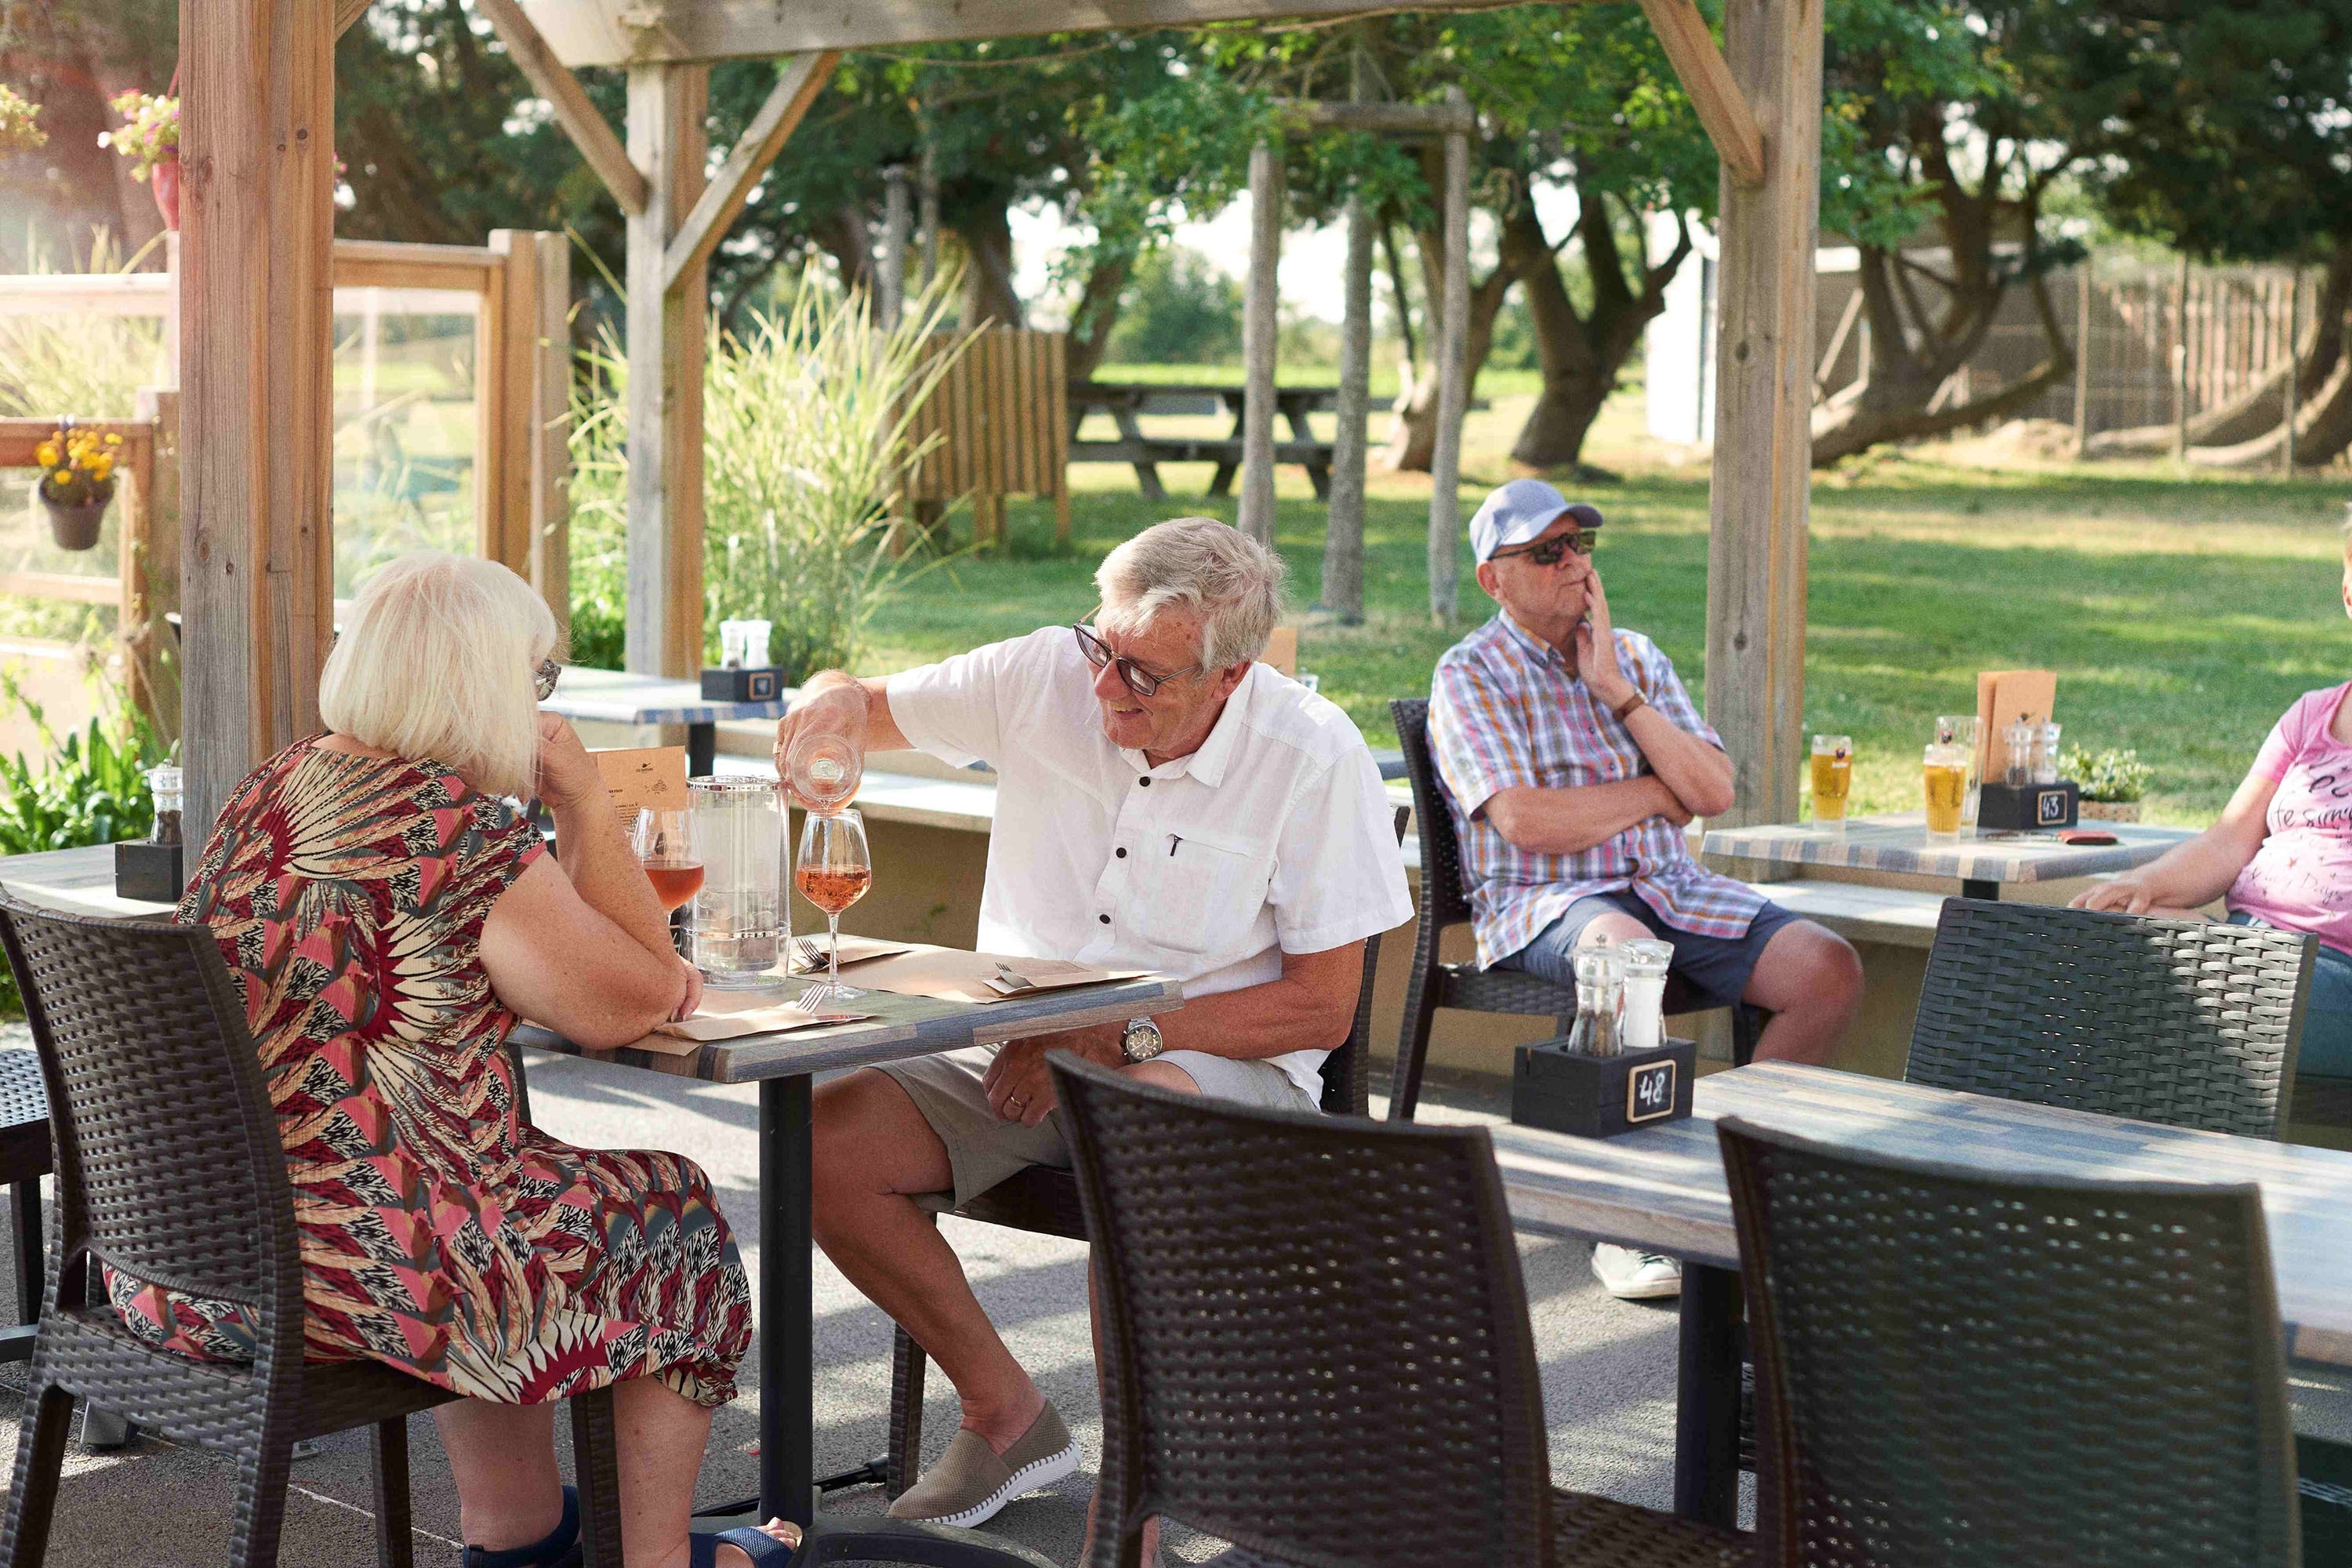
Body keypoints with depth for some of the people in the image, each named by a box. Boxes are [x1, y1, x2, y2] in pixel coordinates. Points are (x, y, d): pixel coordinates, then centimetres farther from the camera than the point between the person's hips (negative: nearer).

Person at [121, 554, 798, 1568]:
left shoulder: (273, 790, 10)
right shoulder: (456, 831, -18)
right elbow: (635, 1005, -5)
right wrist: (585, 804, 1)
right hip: (335, 1271, -8)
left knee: (502, 1170, 33)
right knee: (669, 1213, 14)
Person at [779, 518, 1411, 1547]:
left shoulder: (1313, 757, -13)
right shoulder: (1047, 675, -4)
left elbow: (1322, 1007, -12)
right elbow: (858, 709, 10)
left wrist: (1118, 1036, -20)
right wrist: (838, 700, -18)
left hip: (1214, 1058, -4)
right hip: (1023, 1050, 4)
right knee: (826, 1142, -19)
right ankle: (1007, 1414, 1)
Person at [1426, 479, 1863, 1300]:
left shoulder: (1637, 657, 16)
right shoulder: (1471, 676, -1)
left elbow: (1715, 790, 3)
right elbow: (1527, 823, -15)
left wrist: (1617, 691, -6)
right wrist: (1658, 794, -3)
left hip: (1671, 889, 6)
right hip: (1540, 905, -6)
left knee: (1831, 968, -16)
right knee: (1625, 950, -40)